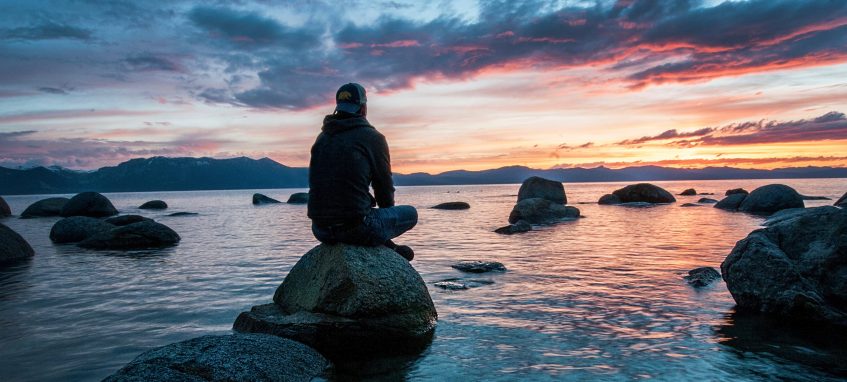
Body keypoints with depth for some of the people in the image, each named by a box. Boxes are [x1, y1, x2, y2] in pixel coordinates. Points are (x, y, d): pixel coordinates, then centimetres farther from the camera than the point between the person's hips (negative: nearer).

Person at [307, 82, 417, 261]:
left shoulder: (322, 137, 13)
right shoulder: (373, 137, -4)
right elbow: (384, 186, 1)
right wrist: (387, 211, 24)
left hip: (320, 230, 6)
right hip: (356, 228, -6)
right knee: (410, 213, 16)